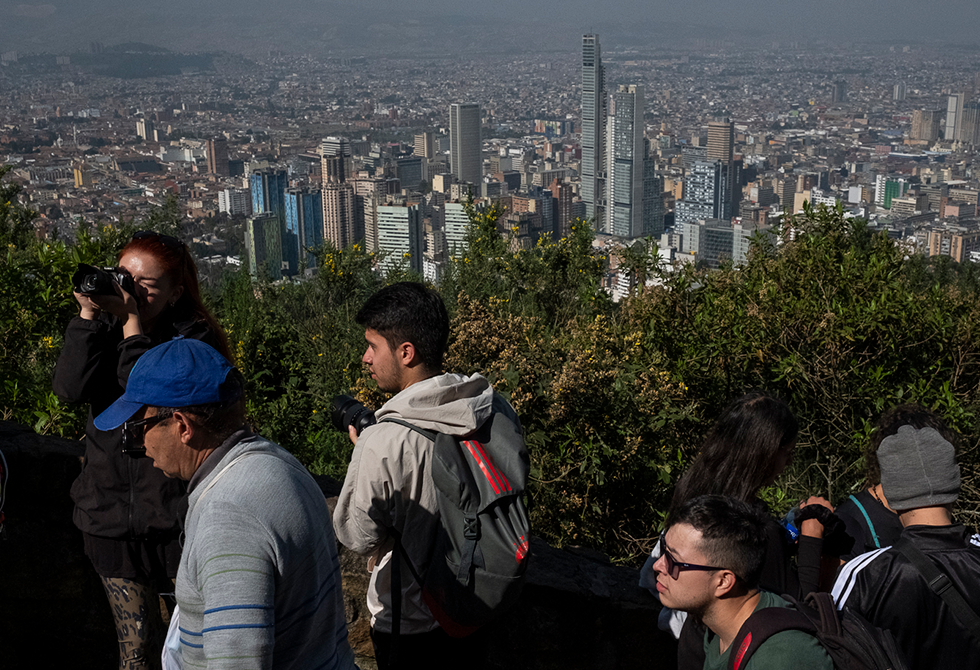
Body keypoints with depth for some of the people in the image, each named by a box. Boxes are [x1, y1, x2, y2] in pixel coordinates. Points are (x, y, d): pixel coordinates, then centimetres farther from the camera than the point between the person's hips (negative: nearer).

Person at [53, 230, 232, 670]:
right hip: (112, 514, 3)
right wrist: (88, 314, -16)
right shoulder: (104, 330, 4)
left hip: (178, 515, -3)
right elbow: (70, 389, -13)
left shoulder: (194, 337, -8)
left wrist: (132, 323, -23)